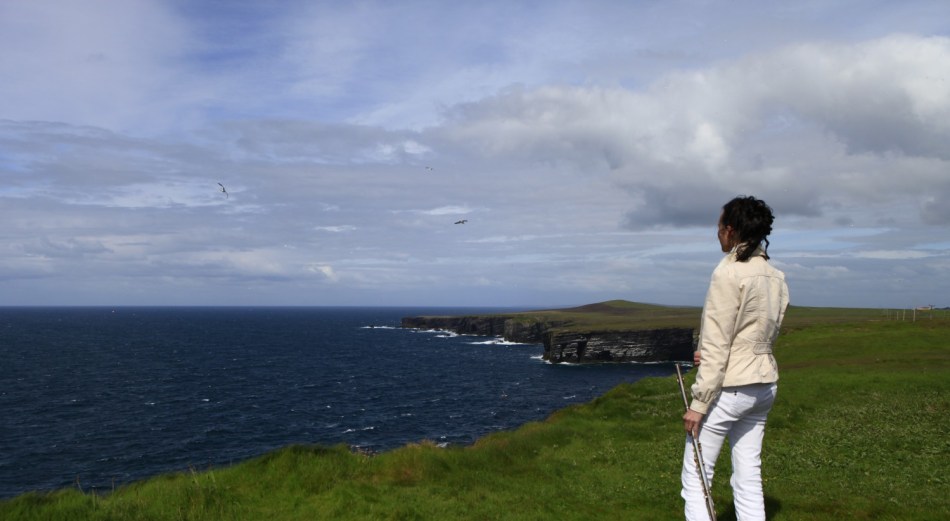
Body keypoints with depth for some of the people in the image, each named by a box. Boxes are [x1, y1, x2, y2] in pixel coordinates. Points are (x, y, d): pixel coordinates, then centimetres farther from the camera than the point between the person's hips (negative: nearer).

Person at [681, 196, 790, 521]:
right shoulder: (775, 277, 8)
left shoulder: (729, 272, -16)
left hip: (730, 387, -8)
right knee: (749, 480, 12)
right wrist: (707, 355, 3)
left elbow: (716, 345, -17)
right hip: (764, 384, 8)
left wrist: (698, 403, -14)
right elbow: (765, 335, 13)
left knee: (695, 480, 2)